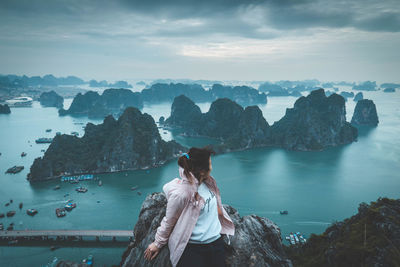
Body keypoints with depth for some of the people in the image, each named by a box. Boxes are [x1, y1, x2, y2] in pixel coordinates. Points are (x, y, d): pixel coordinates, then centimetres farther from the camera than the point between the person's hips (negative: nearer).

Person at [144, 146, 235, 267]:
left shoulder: (209, 182, -2)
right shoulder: (180, 193, -24)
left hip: (216, 242, 7)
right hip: (192, 248, -7)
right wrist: (157, 244, 2)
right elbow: (168, 222, -10)